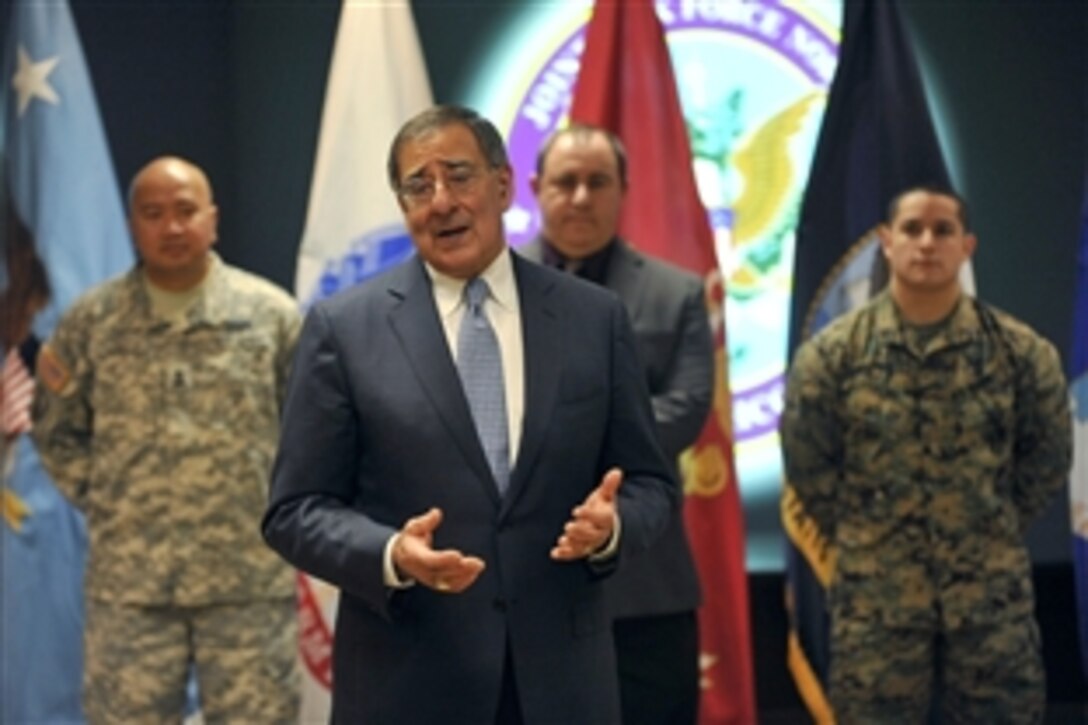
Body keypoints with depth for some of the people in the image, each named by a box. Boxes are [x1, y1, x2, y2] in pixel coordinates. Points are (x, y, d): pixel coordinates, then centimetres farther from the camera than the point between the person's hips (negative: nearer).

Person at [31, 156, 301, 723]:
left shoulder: (272, 314, 3)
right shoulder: (91, 322, 4)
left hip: (250, 581, 0)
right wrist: (100, 502, 4)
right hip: (128, 583, 1)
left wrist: (279, 502, 1)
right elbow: (57, 431, 14)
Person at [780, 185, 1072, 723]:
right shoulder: (832, 353, -2)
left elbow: (1047, 457, 9)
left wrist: (997, 535, 7)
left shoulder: (1021, 351, 0)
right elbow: (807, 463, 4)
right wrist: (861, 538, 5)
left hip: (993, 592, 1)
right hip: (875, 595, -1)